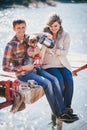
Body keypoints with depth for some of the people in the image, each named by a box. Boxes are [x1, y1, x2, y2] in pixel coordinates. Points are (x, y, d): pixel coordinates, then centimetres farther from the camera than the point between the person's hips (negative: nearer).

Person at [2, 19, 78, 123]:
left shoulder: (28, 38, 2)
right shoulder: (10, 46, -16)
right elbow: (5, 67, -16)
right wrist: (23, 68, -19)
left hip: (33, 68, 6)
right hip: (23, 74, -6)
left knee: (54, 79, -16)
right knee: (47, 83, -24)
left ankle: (63, 112, -18)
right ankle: (57, 114, -11)